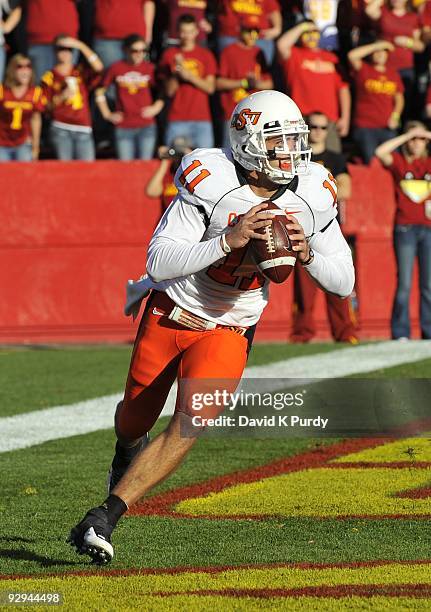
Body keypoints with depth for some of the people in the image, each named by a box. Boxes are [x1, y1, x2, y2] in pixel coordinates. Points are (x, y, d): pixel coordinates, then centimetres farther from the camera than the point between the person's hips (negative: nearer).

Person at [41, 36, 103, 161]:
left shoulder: (81, 72, 12)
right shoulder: (50, 77, 8)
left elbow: (98, 67, -8)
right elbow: (46, 106, 5)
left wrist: (81, 46, -10)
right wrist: (62, 97, -13)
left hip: (83, 129, 1)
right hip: (61, 128, -1)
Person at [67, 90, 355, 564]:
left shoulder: (312, 197, -11)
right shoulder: (210, 183, -23)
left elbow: (343, 281, -3)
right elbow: (159, 262, -28)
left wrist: (308, 253, -23)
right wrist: (228, 240, -38)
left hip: (227, 333, 1)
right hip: (171, 313, -1)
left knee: (188, 428, -20)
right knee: (135, 420, 17)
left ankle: (103, 519, -15)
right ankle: (128, 450, 57)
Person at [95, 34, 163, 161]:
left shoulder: (150, 68, -1)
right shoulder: (116, 68, -3)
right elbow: (100, 91, 8)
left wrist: (156, 107, -3)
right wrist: (106, 114, 5)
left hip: (146, 127, 1)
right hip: (124, 128, 0)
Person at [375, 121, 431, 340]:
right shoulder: (398, 162, 5)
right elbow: (380, 152, -12)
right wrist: (407, 136, -7)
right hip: (405, 229, -2)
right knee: (404, 283, -5)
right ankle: (400, 333, -2)